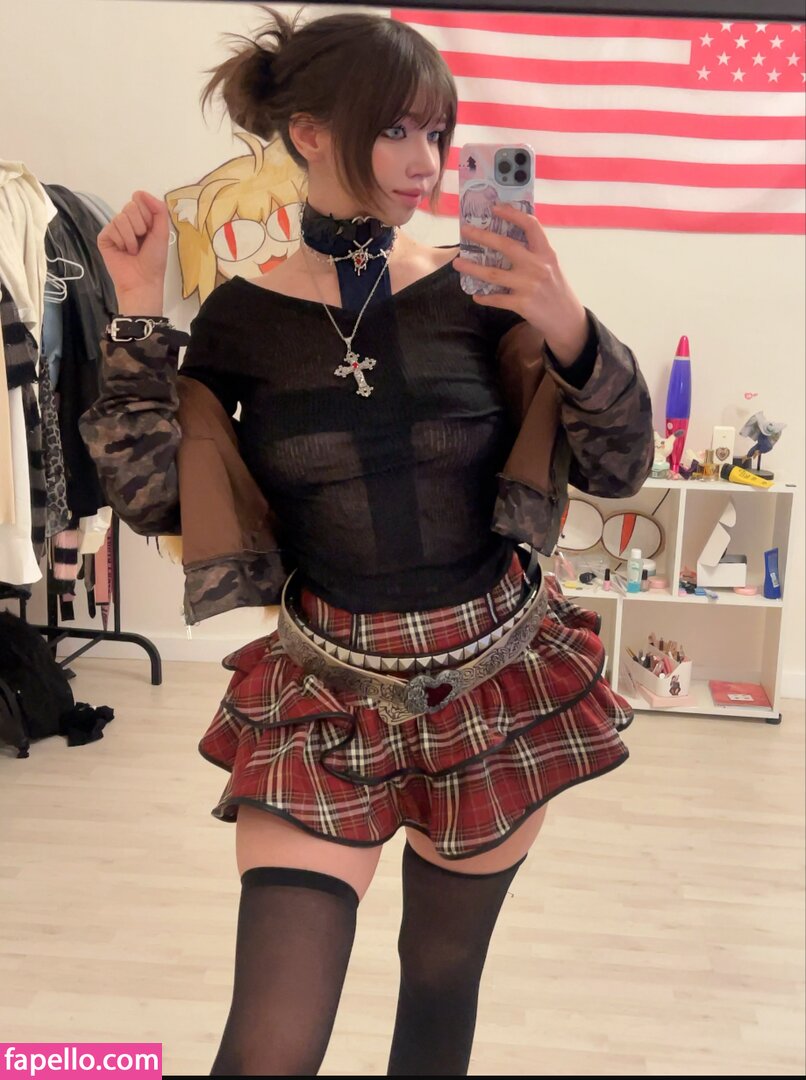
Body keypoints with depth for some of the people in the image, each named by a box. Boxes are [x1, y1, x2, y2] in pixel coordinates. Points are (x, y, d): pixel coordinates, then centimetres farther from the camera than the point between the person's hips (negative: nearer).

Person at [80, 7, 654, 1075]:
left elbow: (619, 467, -4)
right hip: (325, 698, -1)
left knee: (443, 974, 20)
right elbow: (155, 499, -4)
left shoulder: (481, 289, -4)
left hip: (498, 680, 1)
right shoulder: (241, 314, -2)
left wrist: (572, 330, -21)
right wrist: (140, 317, -8)